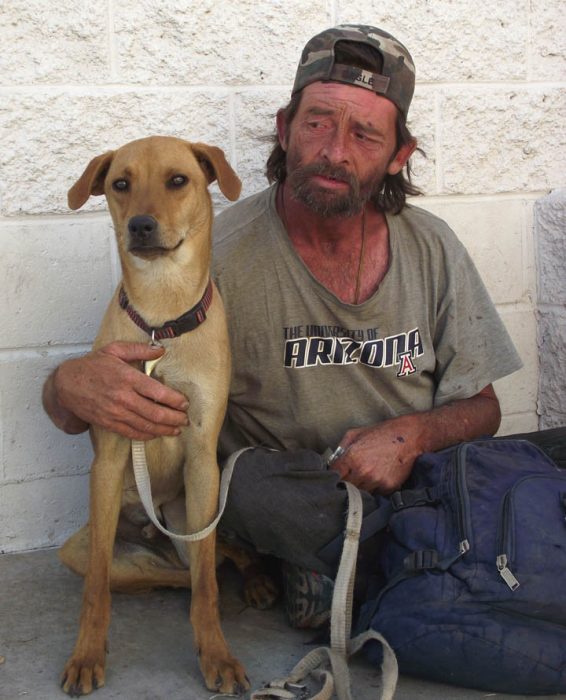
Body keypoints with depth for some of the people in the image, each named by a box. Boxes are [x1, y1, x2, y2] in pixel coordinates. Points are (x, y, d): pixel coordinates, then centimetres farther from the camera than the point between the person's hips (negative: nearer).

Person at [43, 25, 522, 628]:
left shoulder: (431, 248, -1)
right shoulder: (219, 258, -12)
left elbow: (481, 407, 8)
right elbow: (69, 411, -12)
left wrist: (412, 434, -15)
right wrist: (71, 386, -38)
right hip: (280, 502, -3)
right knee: (251, 479, -36)